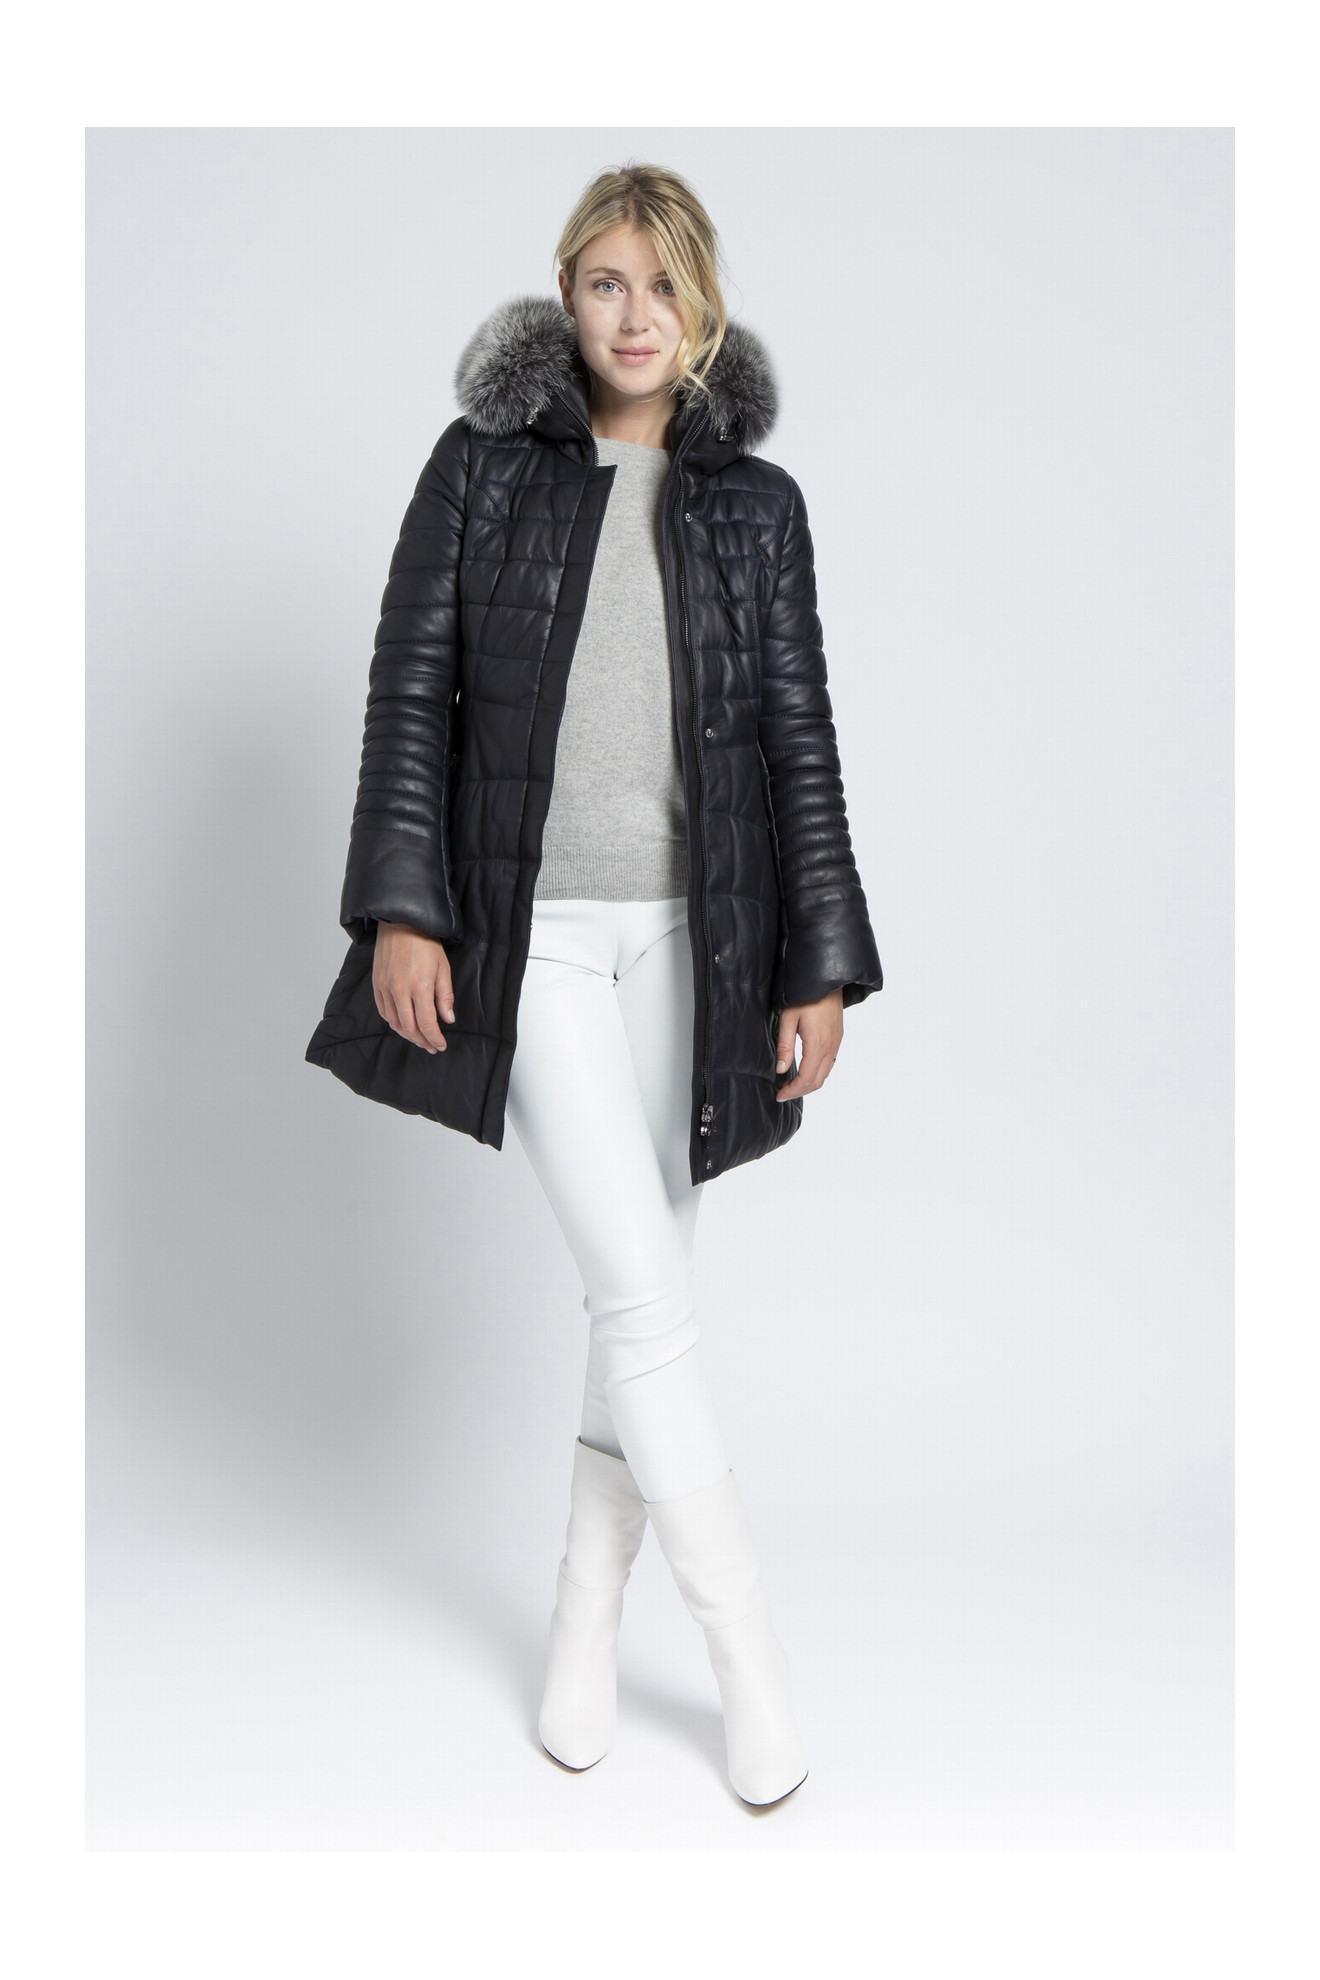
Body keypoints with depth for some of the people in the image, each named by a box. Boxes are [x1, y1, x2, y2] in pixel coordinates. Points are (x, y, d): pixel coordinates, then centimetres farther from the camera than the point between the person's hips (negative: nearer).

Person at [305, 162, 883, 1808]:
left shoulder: (756, 504, 7)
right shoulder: (481, 467, 4)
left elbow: (799, 740, 4)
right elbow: (409, 688, 0)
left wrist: (824, 966, -2)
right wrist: (399, 907, -10)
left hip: (690, 939, 3)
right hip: (529, 936, -2)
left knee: (641, 1293, 8)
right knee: (643, 1294, -9)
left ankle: (587, 1621, 26)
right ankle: (747, 1649, 8)